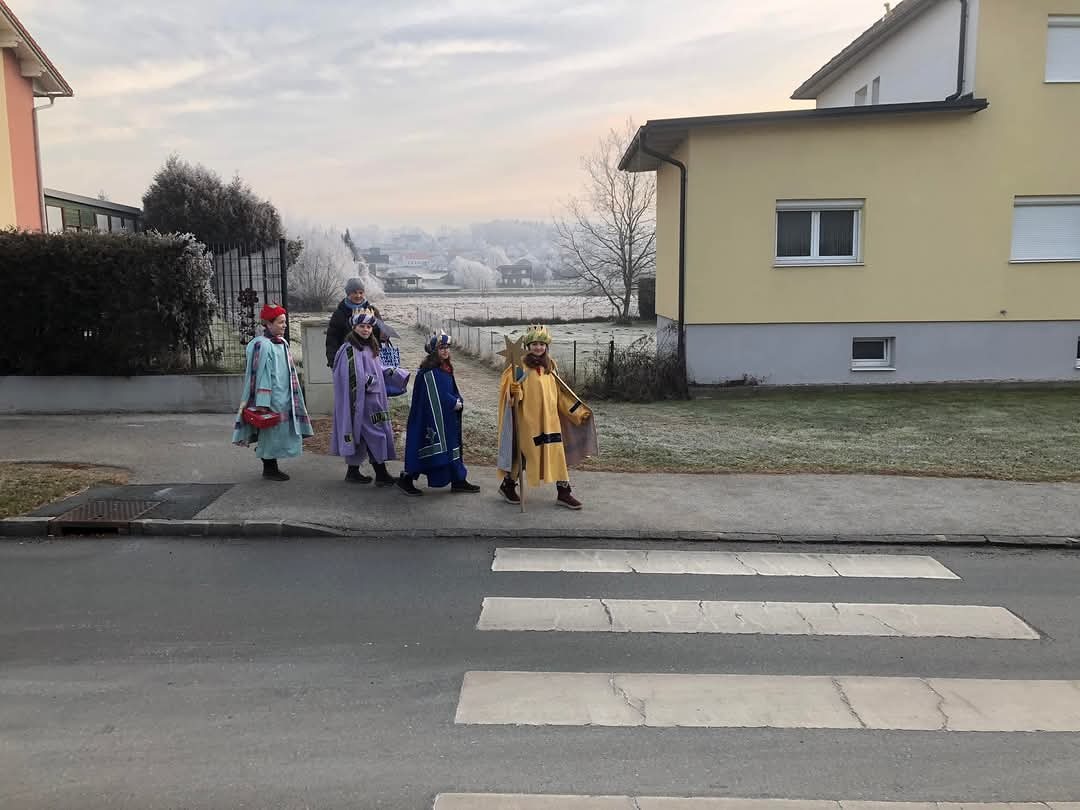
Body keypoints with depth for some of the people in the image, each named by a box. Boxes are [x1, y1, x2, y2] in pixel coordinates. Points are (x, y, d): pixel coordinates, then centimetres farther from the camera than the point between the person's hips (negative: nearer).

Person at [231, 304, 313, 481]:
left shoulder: (283, 343, 11)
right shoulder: (262, 345, -15)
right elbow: (261, 374, -19)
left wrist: (293, 397, 18)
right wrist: (262, 403, -22)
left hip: (284, 398, 8)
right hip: (272, 399, -8)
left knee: (281, 432, 12)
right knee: (271, 433, 0)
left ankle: (272, 466, 23)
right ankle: (269, 469, 11)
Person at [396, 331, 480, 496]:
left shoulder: (446, 368, 10)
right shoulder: (429, 371, -18)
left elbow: (453, 390, 15)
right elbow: (436, 396, -22)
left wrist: (459, 402, -5)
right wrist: (455, 403, -13)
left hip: (448, 417, 9)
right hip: (431, 417, -9)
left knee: (451, 445, 13)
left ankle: (458, 481, 20)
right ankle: (406, 478, 9)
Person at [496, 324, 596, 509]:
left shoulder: (550, 366, 9)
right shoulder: (520, 366, -8)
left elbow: (560, 394, 15)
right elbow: (507, 389, -12)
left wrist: (578, 411, 11)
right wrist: (514, 390, -35)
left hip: (550, 419, 5)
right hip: (527, 419, -5)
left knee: (558, 454, 3)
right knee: (523, 453, 5)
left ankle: (563, 493, 11)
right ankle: (507, 485, 27)